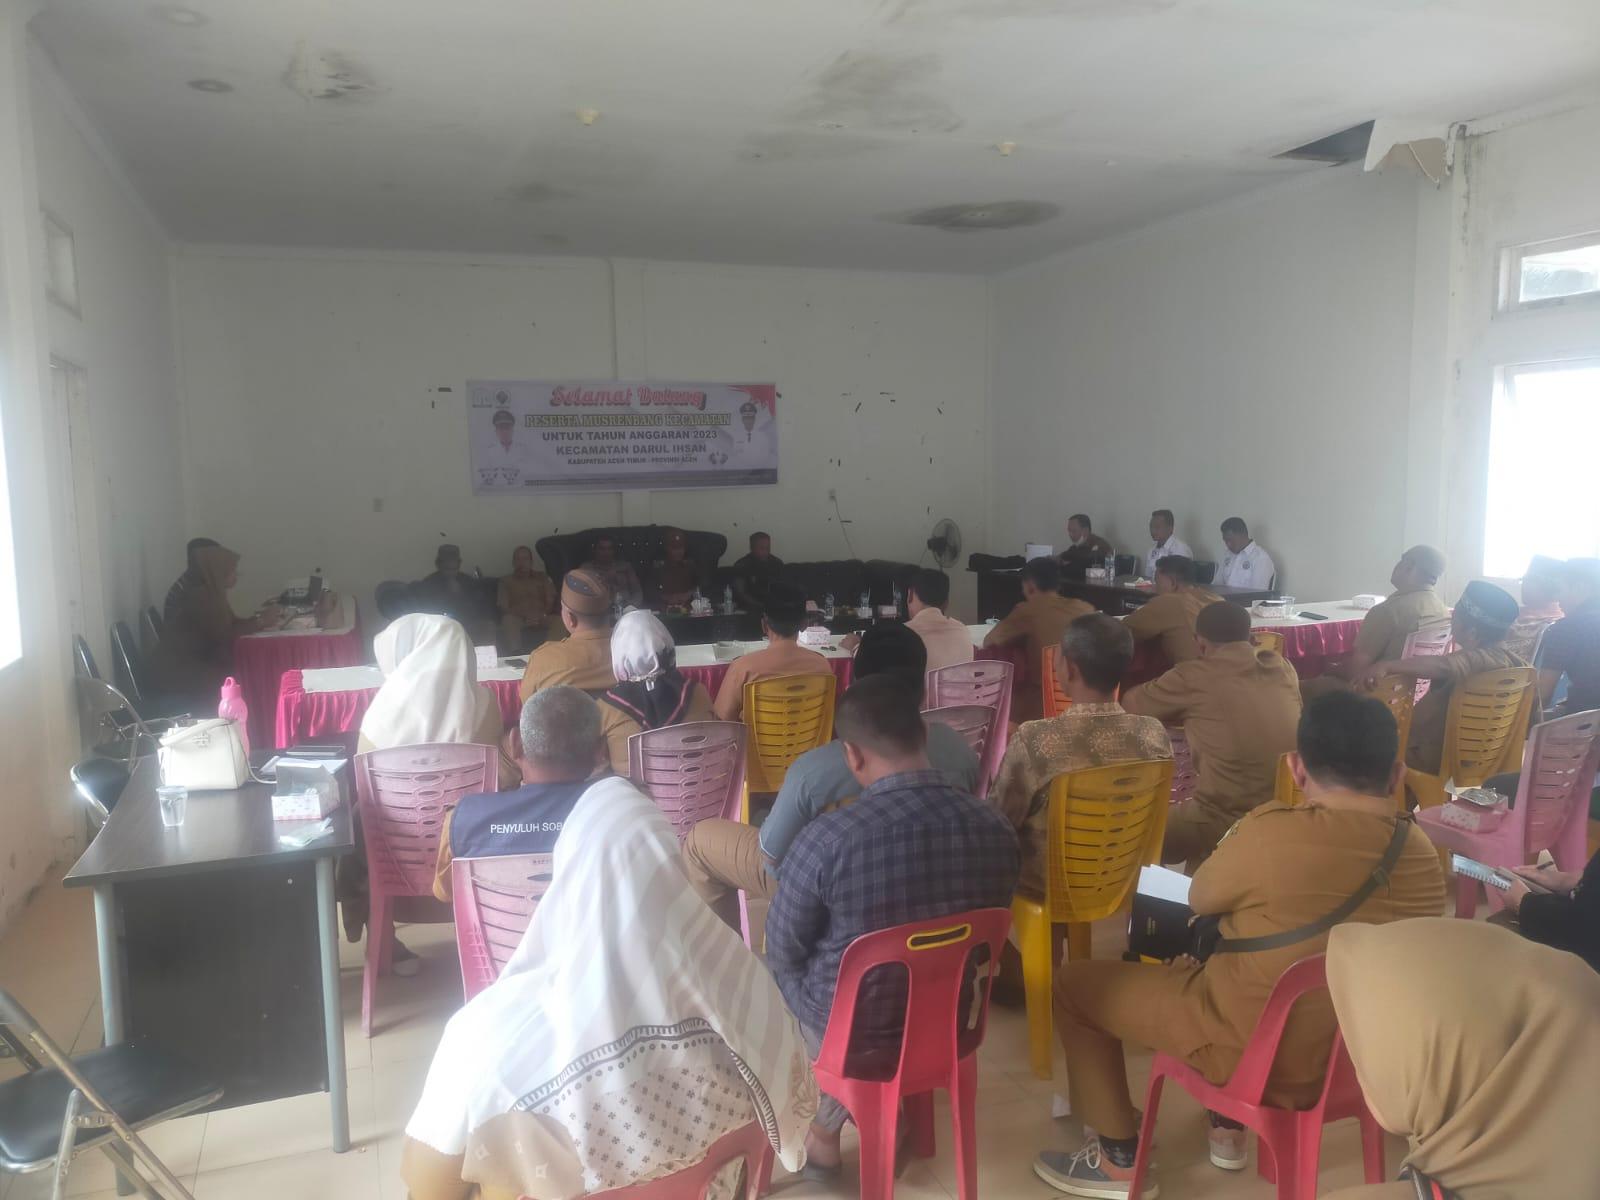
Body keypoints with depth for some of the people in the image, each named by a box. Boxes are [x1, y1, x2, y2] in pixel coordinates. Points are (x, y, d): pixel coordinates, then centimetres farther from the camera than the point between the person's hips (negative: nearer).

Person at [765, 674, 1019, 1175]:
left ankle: (825, 1130, 41)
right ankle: (829, 1125, 40)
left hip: (852, 1030, -4)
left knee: (784, 969, 28)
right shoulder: (996, 830, -16)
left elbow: (782, 950, -13)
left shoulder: (826, 839, -30)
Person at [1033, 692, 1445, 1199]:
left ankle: (1119, 1159, 20)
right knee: (1224, 958, 34)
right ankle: (1228, 1128, 38)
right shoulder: (1424, 855, -6)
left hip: (1260, 1054, -7)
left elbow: (1200, 898, -7)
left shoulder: (1273, 831, -26)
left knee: (1077, 982, 9)